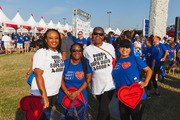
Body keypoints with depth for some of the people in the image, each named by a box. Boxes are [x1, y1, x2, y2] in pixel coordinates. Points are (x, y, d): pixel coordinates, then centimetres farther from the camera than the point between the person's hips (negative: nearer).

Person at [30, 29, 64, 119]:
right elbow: (38, 75, -20)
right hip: (41, 94, -6)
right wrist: (44, 96, -25)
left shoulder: (59, 53, 10)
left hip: (55, 93, 7)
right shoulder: (41, 53, -12)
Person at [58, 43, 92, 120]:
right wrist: (67, 93, -15)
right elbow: (61, 79, -3)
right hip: (66, 96, 1)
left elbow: (87, 80, -7)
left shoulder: (86, 63, -5)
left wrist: (77, 92, -15)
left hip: (81, 96, -1)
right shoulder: (65, 63, -4)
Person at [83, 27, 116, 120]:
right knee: (104, 108, 19)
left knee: (103, 109, -10)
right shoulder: (87, 49, 0)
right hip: (96, 84, 2)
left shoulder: (110, 47, 0)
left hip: (109, 83, -1)